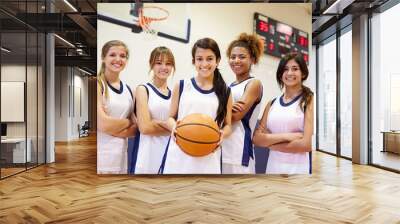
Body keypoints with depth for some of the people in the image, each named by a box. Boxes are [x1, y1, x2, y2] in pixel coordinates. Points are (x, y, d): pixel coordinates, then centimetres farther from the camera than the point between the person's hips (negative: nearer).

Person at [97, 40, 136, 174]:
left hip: (120, 155, 5)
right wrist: (127, 122, 0)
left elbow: (135, 128, 8)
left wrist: (113, 128, -9)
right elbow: (103, 124, -15)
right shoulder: (98, 85, -7)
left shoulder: (128, 90, 10)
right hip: (100, 154, -5)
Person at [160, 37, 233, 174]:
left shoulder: (225, 92, 6)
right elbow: (171, 117, 10)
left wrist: (223, 134, -11)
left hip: (208, 157, 1)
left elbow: (227, 125, 11)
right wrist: (174, 126, -13)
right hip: (179, 155, 0)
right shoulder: (181, 86, 5)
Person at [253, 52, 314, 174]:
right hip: (273, 166, 4)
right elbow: (257, 139, -2)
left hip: (299, 168, -4)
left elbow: (306, 144, -15)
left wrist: (269, 141, -8)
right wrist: (286, 136, -15)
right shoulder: (272, 104, 5)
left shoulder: (309, 101, -7)